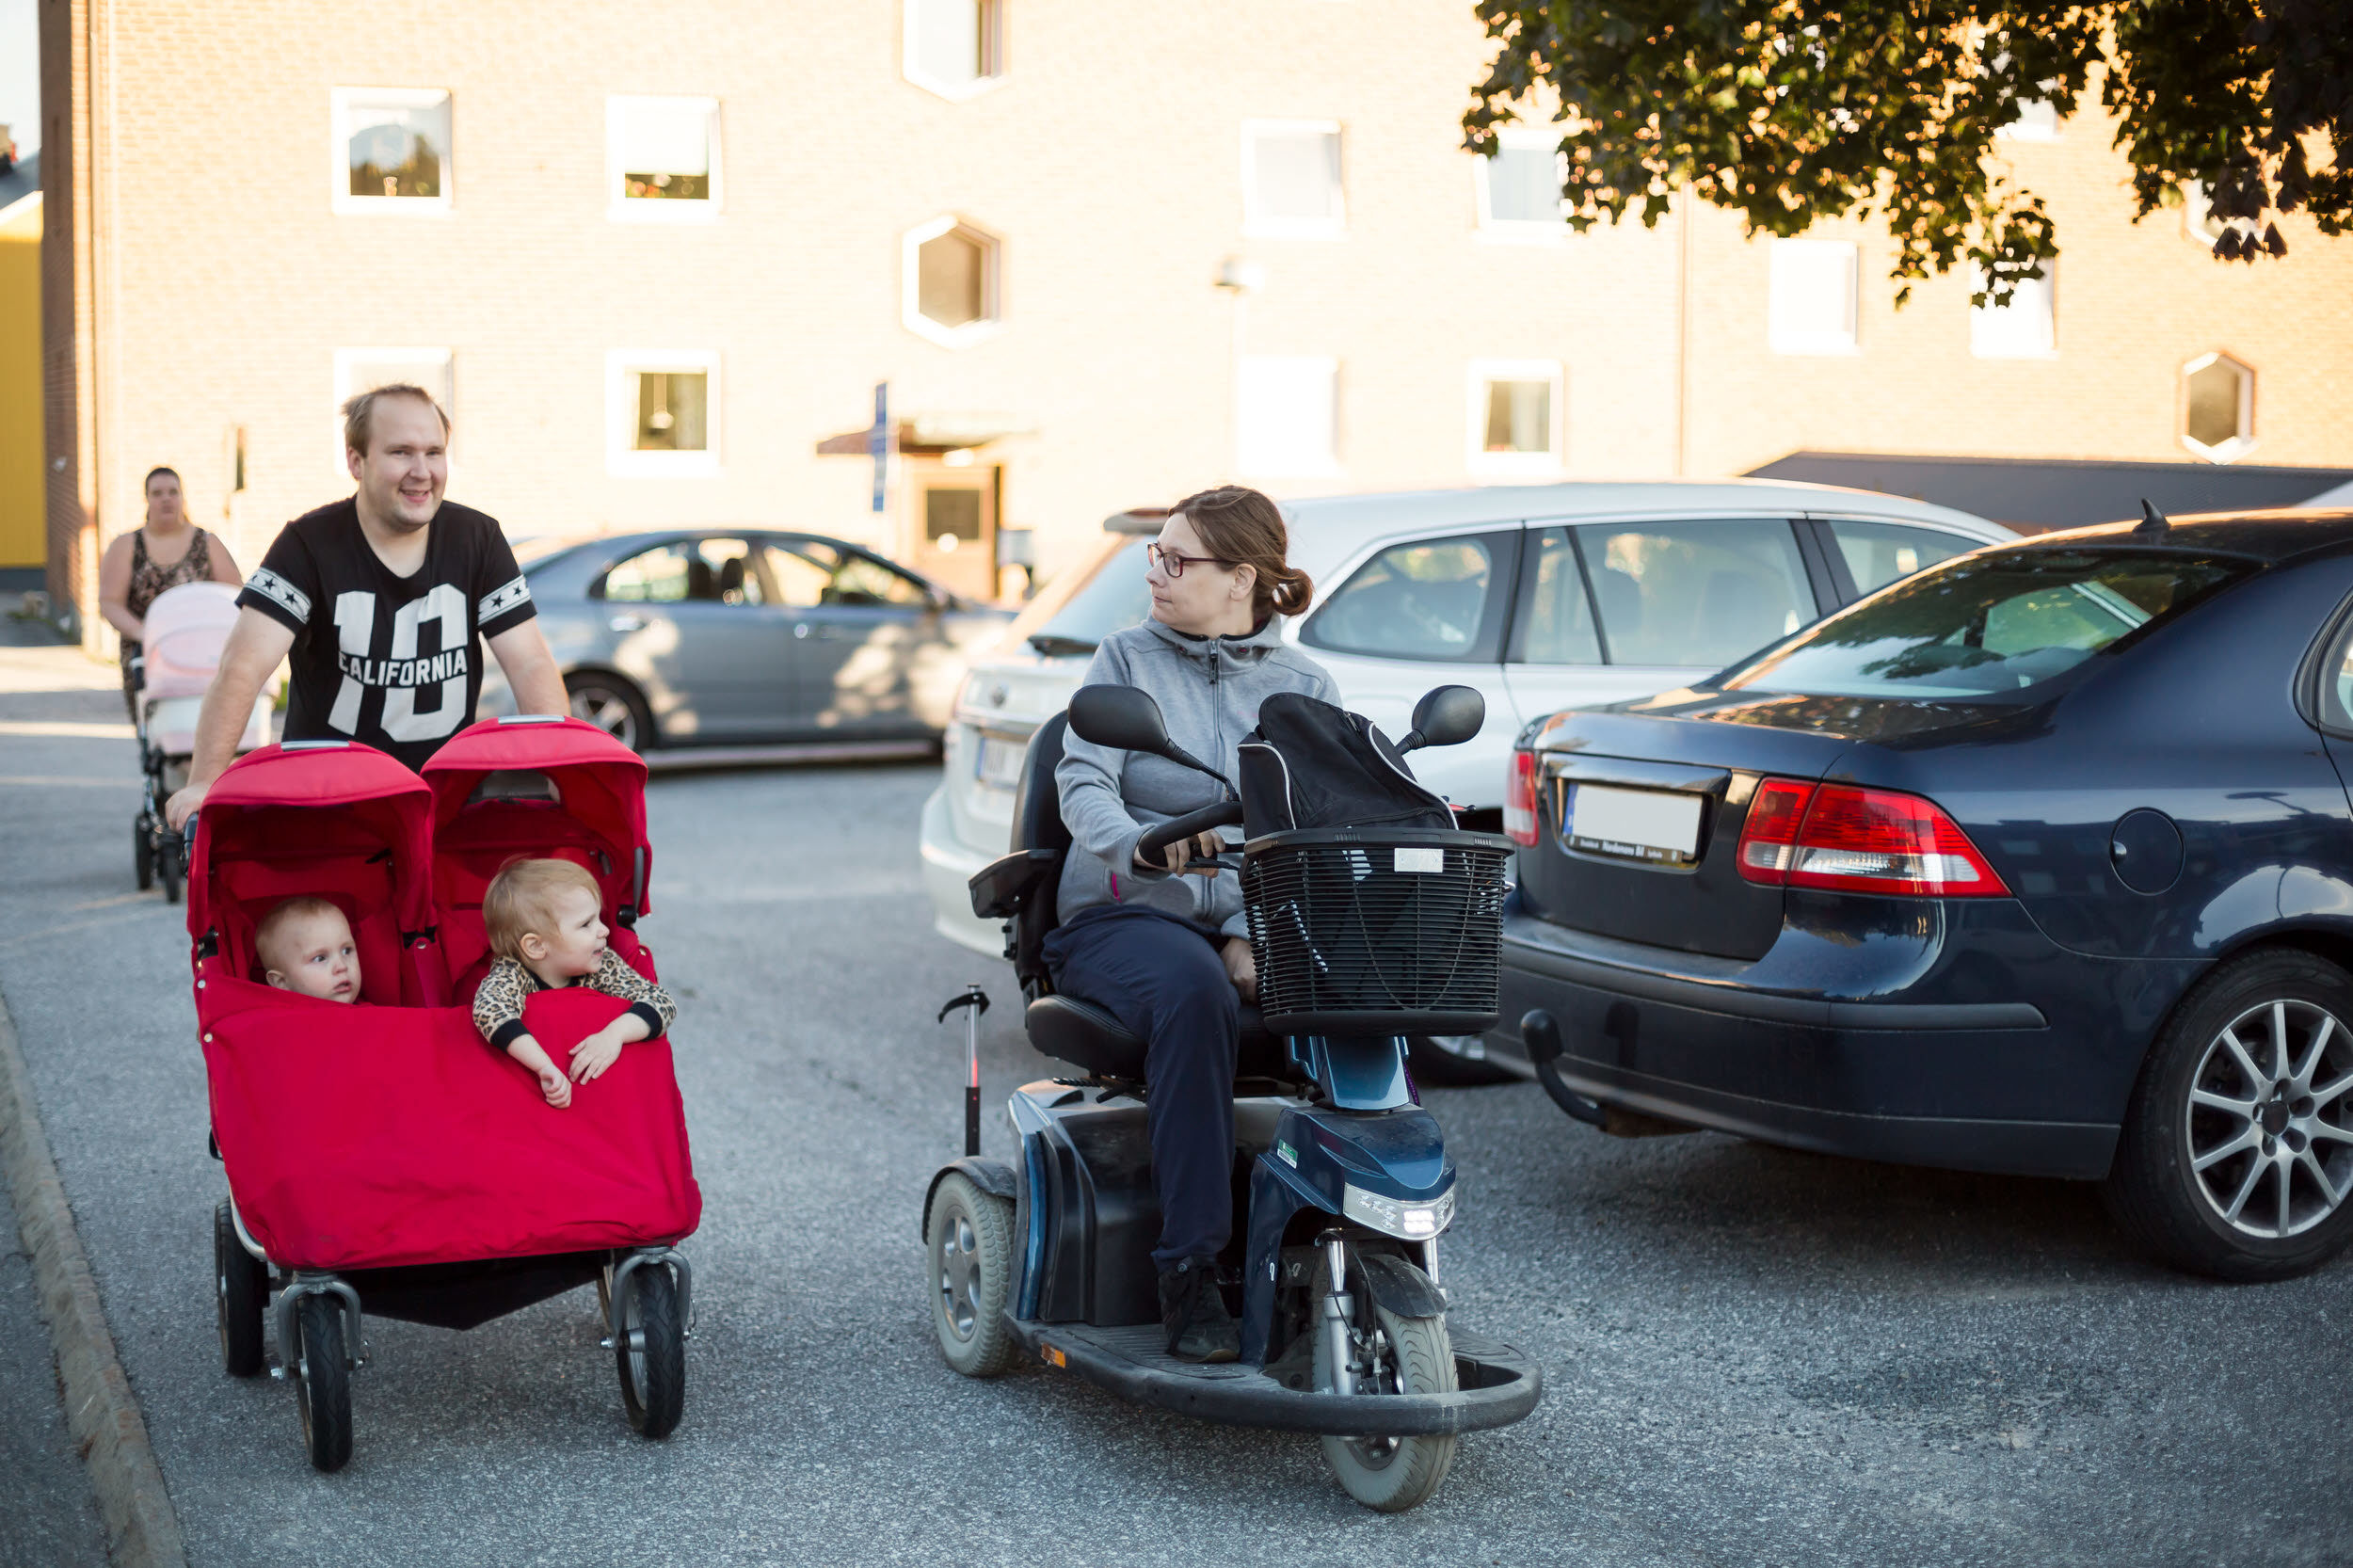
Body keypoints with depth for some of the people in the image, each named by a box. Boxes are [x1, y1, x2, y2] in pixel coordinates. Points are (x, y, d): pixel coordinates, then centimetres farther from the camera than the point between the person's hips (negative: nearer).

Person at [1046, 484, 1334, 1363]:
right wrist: (1138, 846, -31)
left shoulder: (1304, 687, 12)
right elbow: (1082, 781, -8)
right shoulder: (1127, 660, 8)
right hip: (1125, 915, -2)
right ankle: (1188, 1271, -33)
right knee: (1194, 993, -37)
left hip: (1257, 922, 2)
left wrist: (1250, 930, -17)